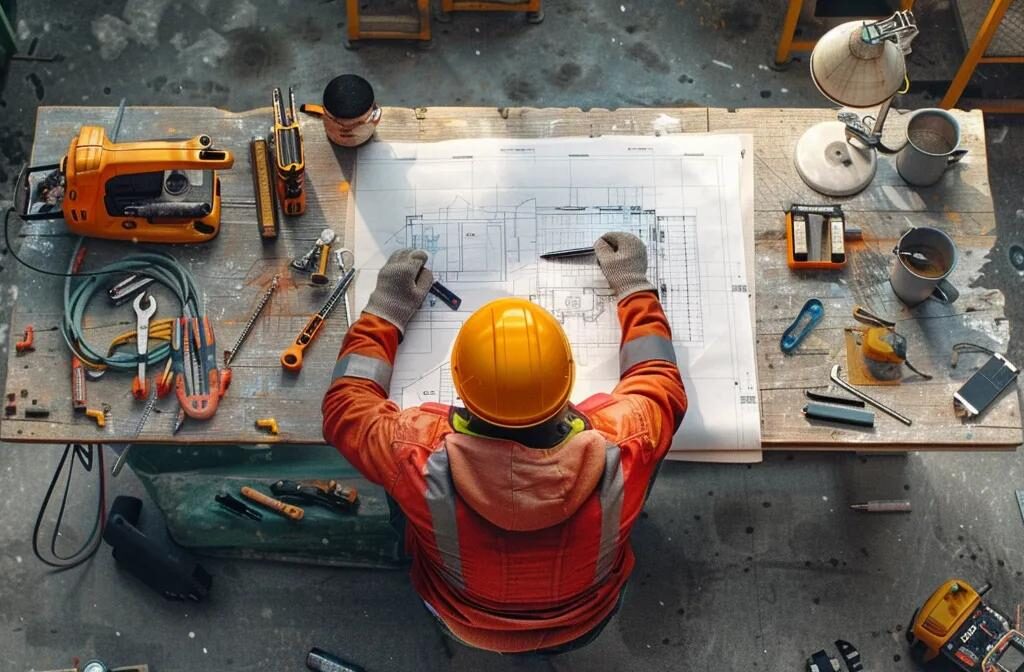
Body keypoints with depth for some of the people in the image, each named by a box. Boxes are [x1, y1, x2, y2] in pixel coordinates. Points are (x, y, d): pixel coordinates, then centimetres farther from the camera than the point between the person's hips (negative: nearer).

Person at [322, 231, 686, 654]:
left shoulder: (423, 458, -39)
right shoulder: (619, 448, -38)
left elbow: (346, 410, -16)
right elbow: (662, 389, -13)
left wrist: (386, 307, -9)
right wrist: (633, 286, -4)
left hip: (464, 624, 0)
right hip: (583, 625, 1)